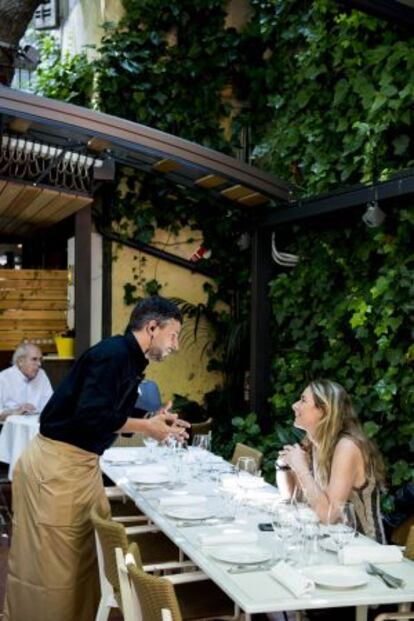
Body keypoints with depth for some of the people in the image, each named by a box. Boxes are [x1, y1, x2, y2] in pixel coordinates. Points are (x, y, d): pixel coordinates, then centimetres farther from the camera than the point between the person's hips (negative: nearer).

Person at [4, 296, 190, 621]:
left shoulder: (128, 360, 11)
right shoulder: (114, 353, -19)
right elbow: (91, 416, -27)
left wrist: (153, 422, 6)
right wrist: (147, 427, -15)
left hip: (82, 464, 10)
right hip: (56, 465, -10)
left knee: (92, 555, 15)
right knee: (52, 564, 0)